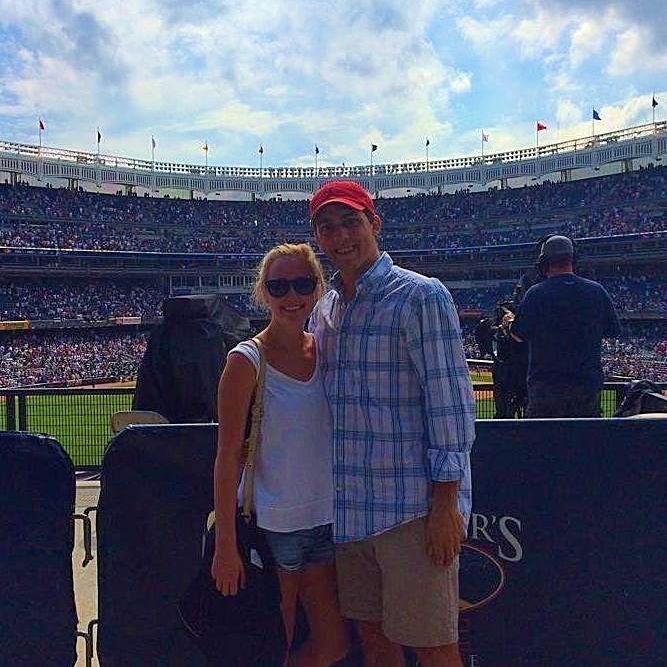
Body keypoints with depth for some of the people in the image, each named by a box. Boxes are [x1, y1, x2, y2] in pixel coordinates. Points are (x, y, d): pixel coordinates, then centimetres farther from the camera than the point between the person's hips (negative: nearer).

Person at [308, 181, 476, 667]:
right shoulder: (324, 309, 12)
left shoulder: (421, 296, -10)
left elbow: (450, 403, -13)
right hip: (349, 505, 7)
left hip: (414, 505, -6)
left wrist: (446, 504, -16)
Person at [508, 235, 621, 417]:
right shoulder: (597, 290, 2)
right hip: (589, 383, 3)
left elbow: (519, 335, -4)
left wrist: (510, 321, 18)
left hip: (546, 384, -3)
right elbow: (613, 331, 9)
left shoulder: (537, 293, -8)